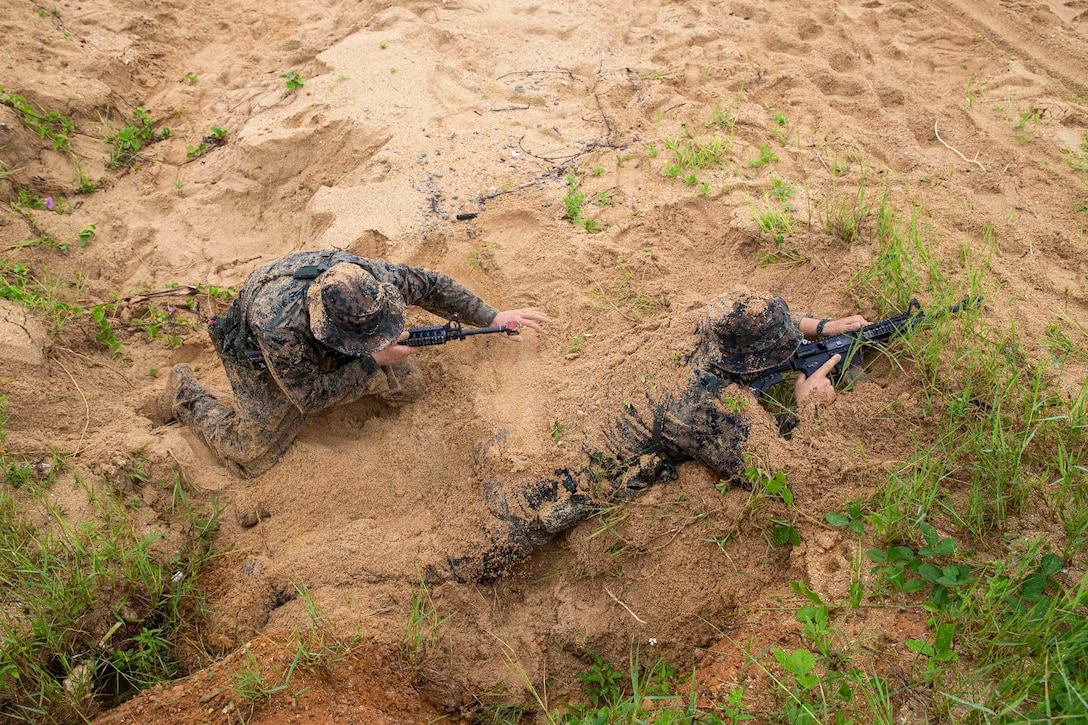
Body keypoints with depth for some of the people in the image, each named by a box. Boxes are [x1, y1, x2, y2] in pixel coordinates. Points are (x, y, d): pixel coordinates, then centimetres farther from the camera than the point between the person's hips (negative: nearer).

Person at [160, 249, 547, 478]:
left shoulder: (371, 278, -35)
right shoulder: (281, 328, -47)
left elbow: (430, 285, -16)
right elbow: (311, 398, -31)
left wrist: (493, 317, -17)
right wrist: (373, 361, -35)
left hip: (324, 344, 4)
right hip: (261, 360, -4)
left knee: (406, 388, 0)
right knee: (253, 459, 3)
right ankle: (185, 391, 24)